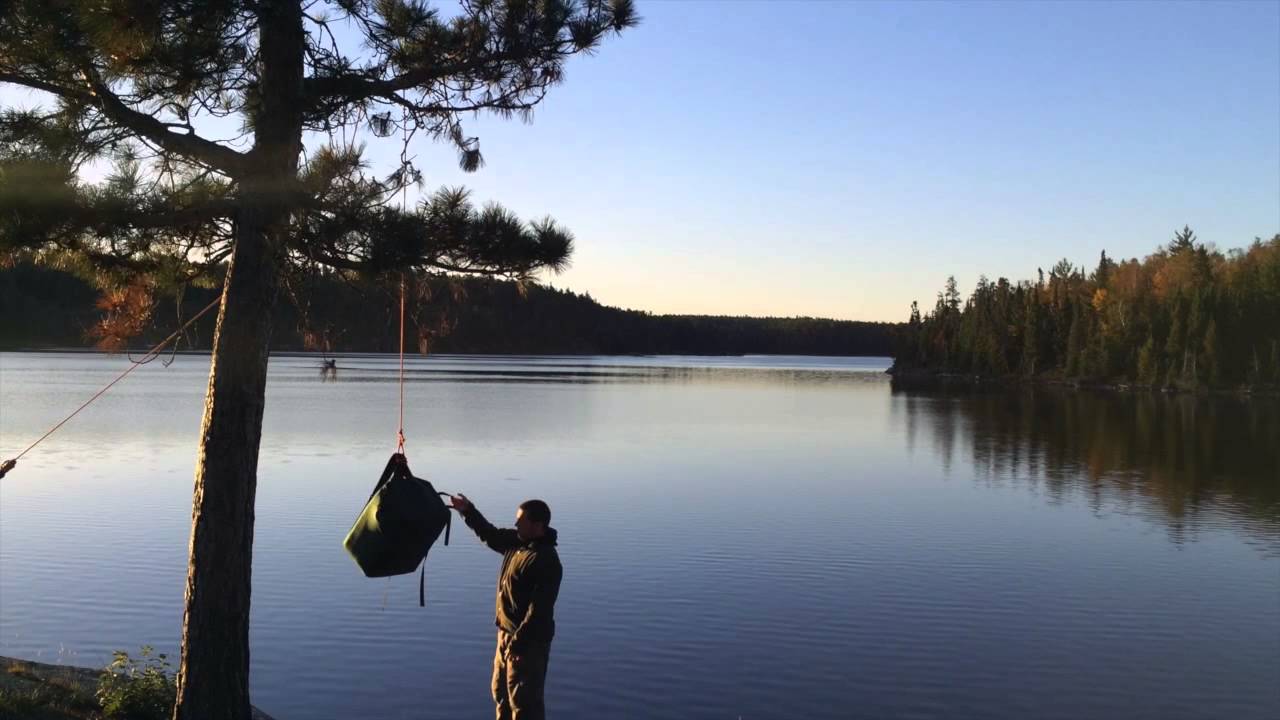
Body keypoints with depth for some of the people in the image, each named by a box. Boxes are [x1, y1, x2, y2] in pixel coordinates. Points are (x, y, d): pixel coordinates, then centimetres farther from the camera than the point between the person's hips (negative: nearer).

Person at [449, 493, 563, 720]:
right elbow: (490, 534, 21)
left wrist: (518, 641, -25)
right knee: (501, 692, 23)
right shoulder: (516, 541, 3)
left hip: (528, 639, -10)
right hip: (507, 632, 10)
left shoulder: (546, 560, -24)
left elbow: (539, 609, -26)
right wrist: (468, 511, 10)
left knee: (524, 700, -3)